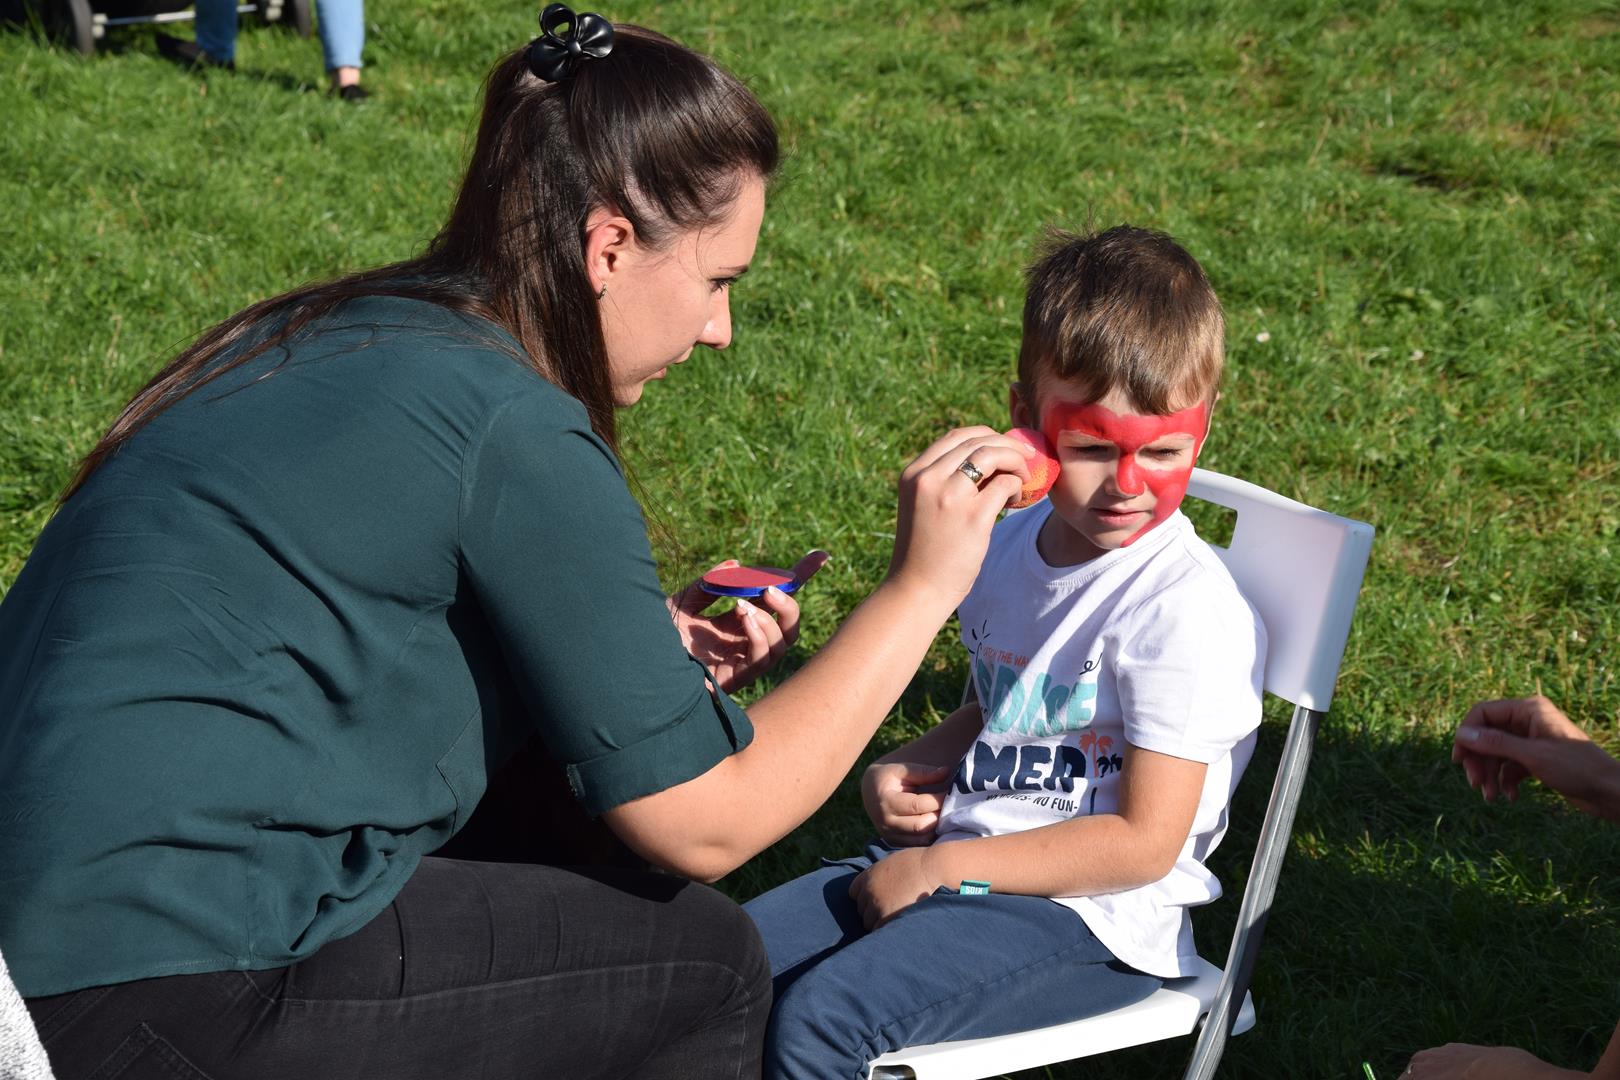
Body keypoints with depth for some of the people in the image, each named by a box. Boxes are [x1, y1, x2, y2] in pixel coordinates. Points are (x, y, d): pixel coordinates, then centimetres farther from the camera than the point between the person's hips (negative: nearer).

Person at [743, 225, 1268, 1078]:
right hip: (950, 861, 8)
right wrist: (904, 769, 5)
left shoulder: (1187, 609, -18)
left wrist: (947, 868, -18)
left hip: (1090, 917, -8)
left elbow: (1145, 840, -19)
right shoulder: (1010, 546, 7)